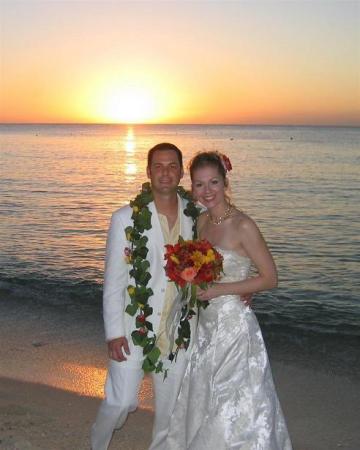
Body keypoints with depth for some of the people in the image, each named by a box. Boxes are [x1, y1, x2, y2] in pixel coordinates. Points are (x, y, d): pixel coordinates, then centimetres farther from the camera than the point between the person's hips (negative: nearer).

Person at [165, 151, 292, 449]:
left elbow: (270, 278, -14)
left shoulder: (243, 226, -17)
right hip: (205, 324, 7)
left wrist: (219, 289, -19)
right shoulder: (202, 221, 4)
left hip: (233, 325, -7)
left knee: (234, 409, 5)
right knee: (202, 404, 19)